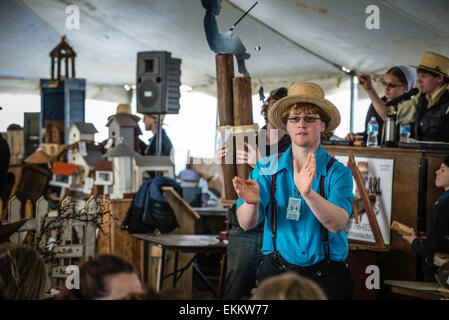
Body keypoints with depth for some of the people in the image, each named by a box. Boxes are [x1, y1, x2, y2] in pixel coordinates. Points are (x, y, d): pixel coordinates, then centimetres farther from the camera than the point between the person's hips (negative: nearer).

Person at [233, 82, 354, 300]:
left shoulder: (338, 173, -7)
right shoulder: (267, 169, 1)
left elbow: (338, 223, -23)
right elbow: (246, 223, -9)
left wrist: (307, 192, -39)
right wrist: (251, 202, -31)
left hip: (325, 279, -1)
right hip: (276, 271, 2)